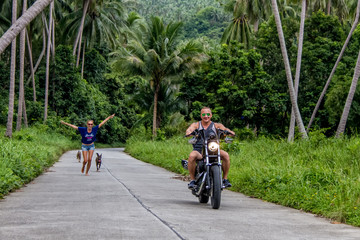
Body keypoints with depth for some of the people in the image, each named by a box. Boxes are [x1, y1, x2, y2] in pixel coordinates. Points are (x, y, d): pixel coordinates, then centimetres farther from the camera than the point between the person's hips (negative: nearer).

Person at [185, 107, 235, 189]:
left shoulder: (216, 125, 11)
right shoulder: (196, 125, 11)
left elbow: (224, 129, -7)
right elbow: (189, 129, -9)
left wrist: (229, 132, -31)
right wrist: (189, 132, -34)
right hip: (199, 151, -1)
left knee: (225, 155, -26)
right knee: (192, 156, -34)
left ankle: (225, 179, -11)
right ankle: (192, 180, -20)